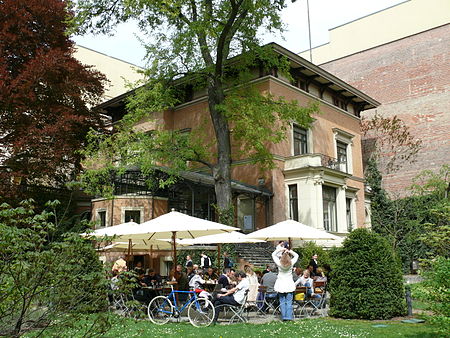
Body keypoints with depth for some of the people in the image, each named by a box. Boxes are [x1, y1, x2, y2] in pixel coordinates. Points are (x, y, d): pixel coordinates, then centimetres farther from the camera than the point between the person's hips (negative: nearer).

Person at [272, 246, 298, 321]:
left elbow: (273, 254, 3)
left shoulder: (279, 263, -11)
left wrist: (280, 250, -3)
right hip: (289, 284, 0)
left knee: (282, 301, 8)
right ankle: (289, 316, 5)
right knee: (289, 301, 6)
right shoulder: (291, 263, -10)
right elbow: (296, 255, 7)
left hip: (280, 285, 0)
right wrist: (290, 251, -4)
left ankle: (284, 316, 10)